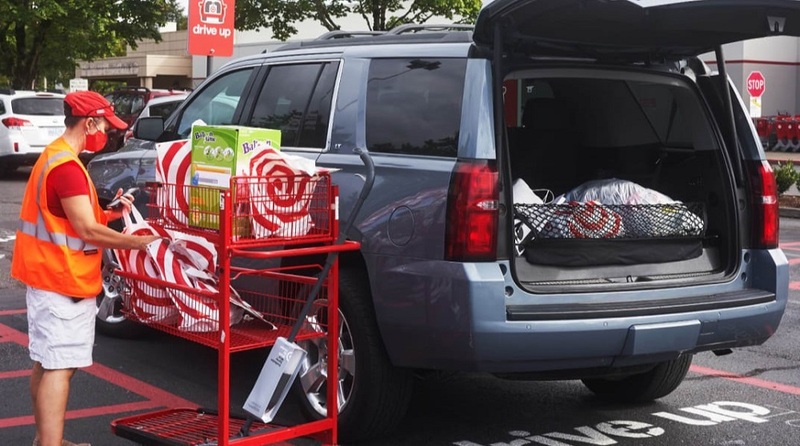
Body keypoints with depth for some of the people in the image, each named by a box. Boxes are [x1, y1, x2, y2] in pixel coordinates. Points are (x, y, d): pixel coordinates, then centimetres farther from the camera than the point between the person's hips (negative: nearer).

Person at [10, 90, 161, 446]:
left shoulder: (55, 157, 14)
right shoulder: (67, 166, -20)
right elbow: (87, 230, -23)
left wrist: (111, 214, 6)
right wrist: (140, 242, -19)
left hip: (52, 278, 11)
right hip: (61, 282, -11)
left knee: (47, 363, 16)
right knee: (58, 367, -12)